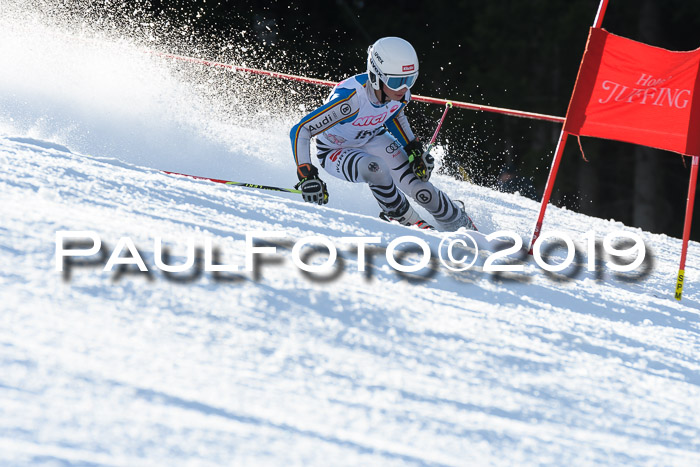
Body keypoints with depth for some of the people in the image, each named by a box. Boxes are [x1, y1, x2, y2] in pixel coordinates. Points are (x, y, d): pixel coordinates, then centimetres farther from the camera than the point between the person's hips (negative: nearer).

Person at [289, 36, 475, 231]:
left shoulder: (402, 93, -21)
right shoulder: (350, 98, -40)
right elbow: (300, 130, -35)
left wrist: (414, 149, 1)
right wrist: (306, 176, -41)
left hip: (372, 139, 5)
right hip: (335, 151, -5)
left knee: (420, 188, -9)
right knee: (375, 169, -35)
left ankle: (459, 223, 19)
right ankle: (408, 221, -10)